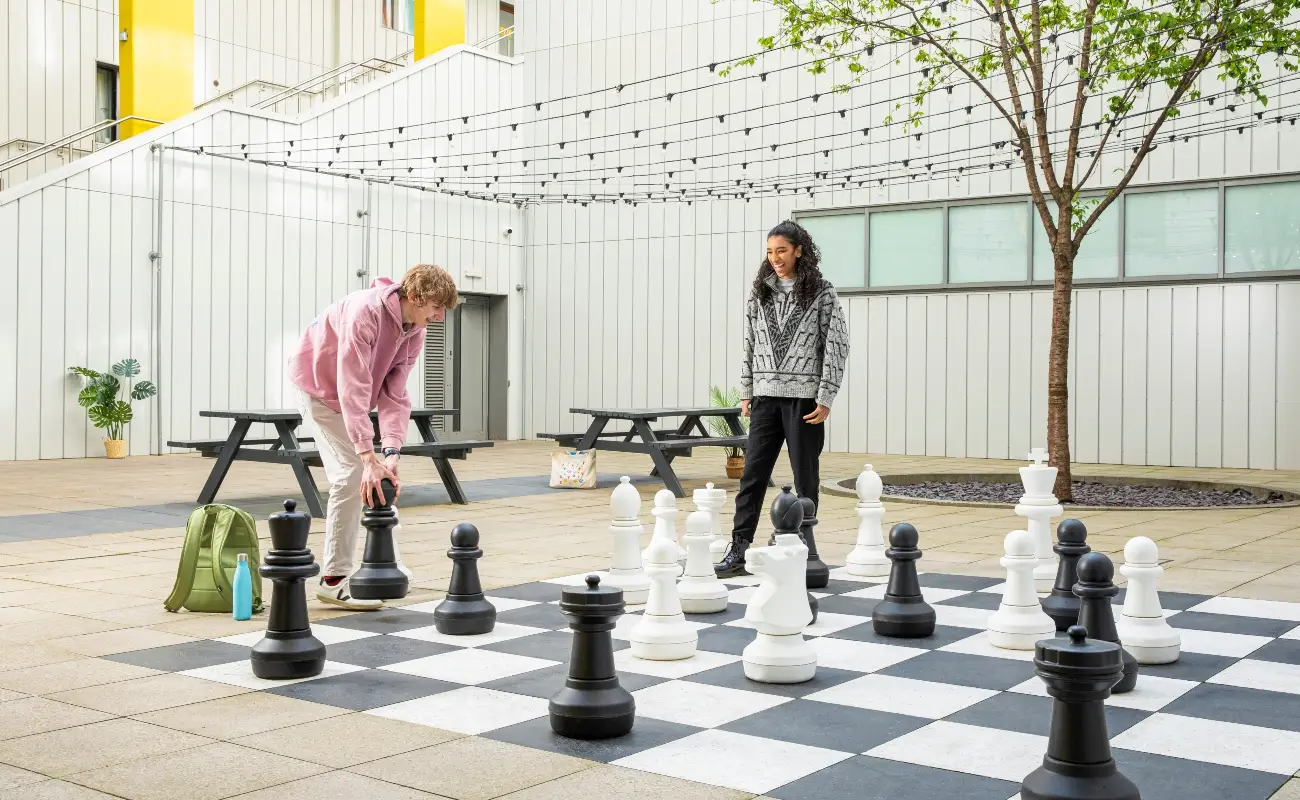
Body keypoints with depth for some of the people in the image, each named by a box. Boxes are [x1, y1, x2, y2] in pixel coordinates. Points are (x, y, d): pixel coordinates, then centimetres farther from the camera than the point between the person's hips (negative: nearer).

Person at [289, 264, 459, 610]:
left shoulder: (415, 332, -10)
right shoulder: (365, 312, -35)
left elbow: (394, 394, -16)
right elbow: (353, 390, -40)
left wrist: (391, 451, -30)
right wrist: (369, 456, -46)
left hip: (351, 394, 8)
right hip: (321, 388, -8)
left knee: (381, 476, 8)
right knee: (352, 474, -17)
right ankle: (334, 579, -10)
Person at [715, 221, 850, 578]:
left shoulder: (822, 293, -2)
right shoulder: (760, 293, 10)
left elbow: (837, 346, -5)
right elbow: (750, 344, 14)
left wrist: (825, 399, -9)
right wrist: (746, 391, 10)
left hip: (804, 397, -4)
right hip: (766, 397, 4)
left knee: (806, 477, 3)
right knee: (752, 474, 1)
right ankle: (739, 551, 3)